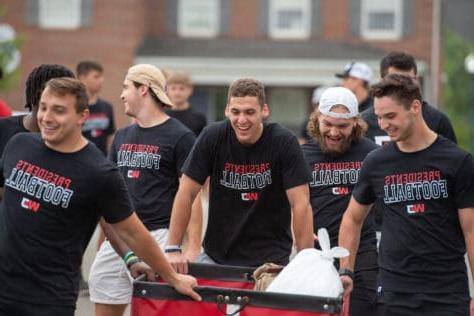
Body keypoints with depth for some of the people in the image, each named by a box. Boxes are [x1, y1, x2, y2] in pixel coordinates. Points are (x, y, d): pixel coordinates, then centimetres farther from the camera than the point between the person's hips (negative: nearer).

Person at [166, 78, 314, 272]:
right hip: (217, 254, 2)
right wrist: (172, 249, -7)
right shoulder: (212, 137, -7)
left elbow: (301, 205, -13)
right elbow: (186, 194, -3)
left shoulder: (284, 143, -12)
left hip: (270, 257, -2)